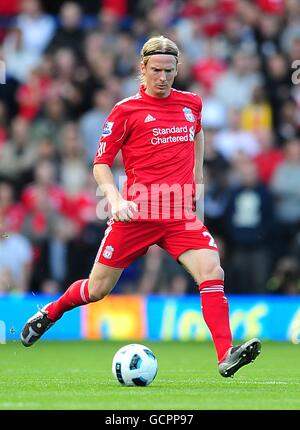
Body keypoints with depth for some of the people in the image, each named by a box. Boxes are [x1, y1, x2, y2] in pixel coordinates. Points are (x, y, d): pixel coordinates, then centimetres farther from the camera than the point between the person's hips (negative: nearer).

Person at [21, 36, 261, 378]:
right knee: (98, 289, 6)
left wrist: (197, 175, 23)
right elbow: (101, 163, -1)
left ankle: (226, 356, -23)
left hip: (181, 214, 3)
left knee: (212, 272, -20)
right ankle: (50, 313, 36)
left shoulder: (192, 104, 10)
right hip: (136, 211, -3)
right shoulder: (126, 110, -3)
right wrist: (115, 198, -18)